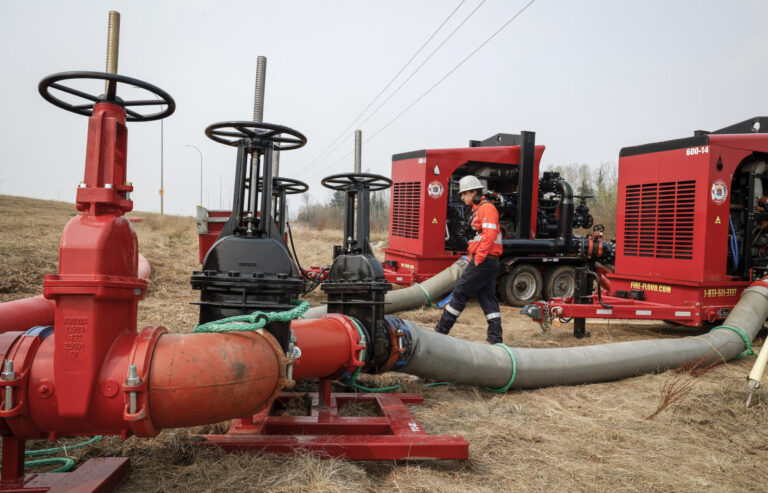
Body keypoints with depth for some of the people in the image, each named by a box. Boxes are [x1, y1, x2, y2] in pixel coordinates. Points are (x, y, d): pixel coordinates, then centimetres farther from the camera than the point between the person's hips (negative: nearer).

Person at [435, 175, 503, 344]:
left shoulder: (486, 208, -11)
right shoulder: (479, 209, 20)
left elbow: (489, 235, -21)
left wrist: (478, 259, -19)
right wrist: (472, 257, 17)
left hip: (483, 261, -10)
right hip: (489, 262, 10)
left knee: (460, 293, -3)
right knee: (487, 298, 8)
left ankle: (441, 330, 6)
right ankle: (495, 337, 8)